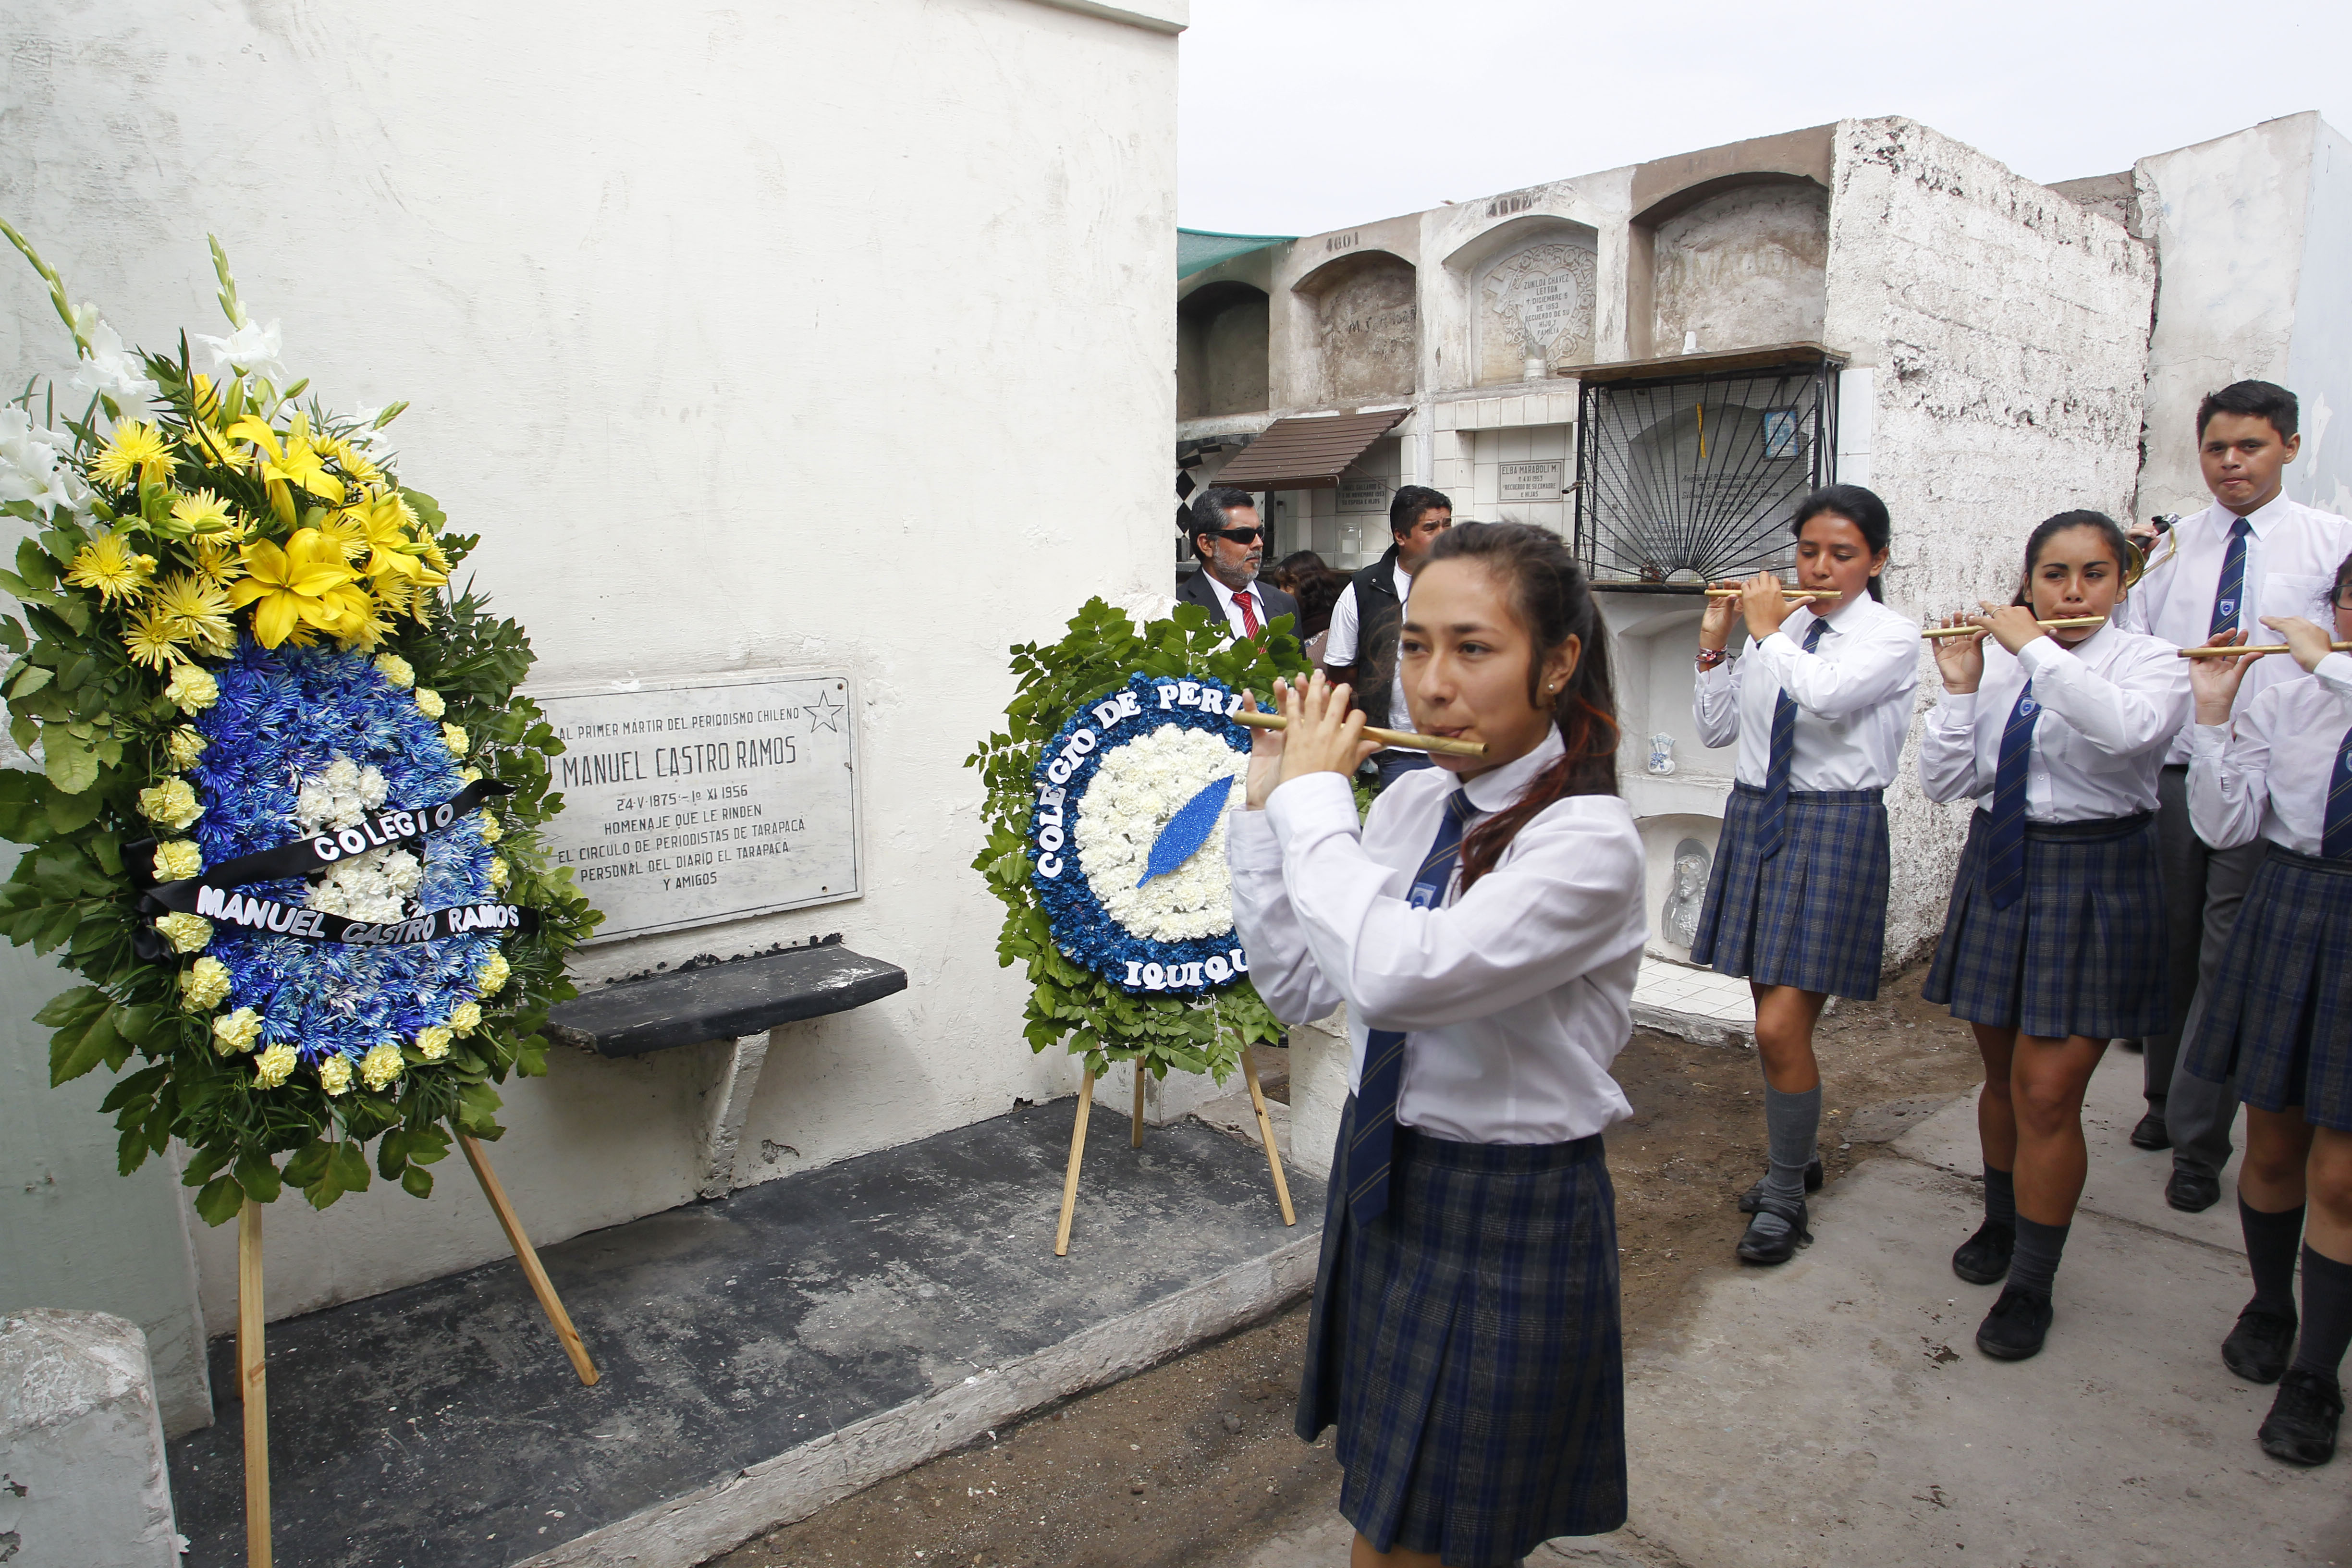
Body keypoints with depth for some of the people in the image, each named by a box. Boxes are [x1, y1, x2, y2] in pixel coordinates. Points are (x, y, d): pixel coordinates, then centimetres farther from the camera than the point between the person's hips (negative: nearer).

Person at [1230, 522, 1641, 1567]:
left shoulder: (1590, 843, -22)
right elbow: (1298, 986, 2)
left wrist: (1317, 799, -23)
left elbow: (1395, 975, -36)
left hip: (1508, 1218, -6)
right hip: (1380, 1178, 7)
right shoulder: (1413, 800, -1)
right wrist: (1269, 808, -5)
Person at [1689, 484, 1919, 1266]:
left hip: (1833, 828, -5)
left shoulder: (1893, 637, -6)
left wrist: (1769, 630, -12)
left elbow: (1823, 696, -27)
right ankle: (1799, 1156, 35)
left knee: (1781, 1028, -10)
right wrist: (1716, 642, 1)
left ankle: (1786, 1199, 9)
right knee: (1775, 1013, 14)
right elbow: (1717, 728, 11)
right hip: (1756, 818, 6)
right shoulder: (1778, 626, 9)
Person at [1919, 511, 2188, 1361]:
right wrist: (1960, 687, -11)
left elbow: (2127, 728, -32)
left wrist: (2037, 647, -24)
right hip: (1998, 868, 4)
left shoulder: (2151, 661, -7)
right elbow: (1942, 783, -1)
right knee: (2002, 1072, 17)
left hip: (2093, 877, -4)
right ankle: (2002, 1220, 41)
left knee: (2047, 1091, -5)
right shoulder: (1996, 662, 3)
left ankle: (2030, 1285, 11)